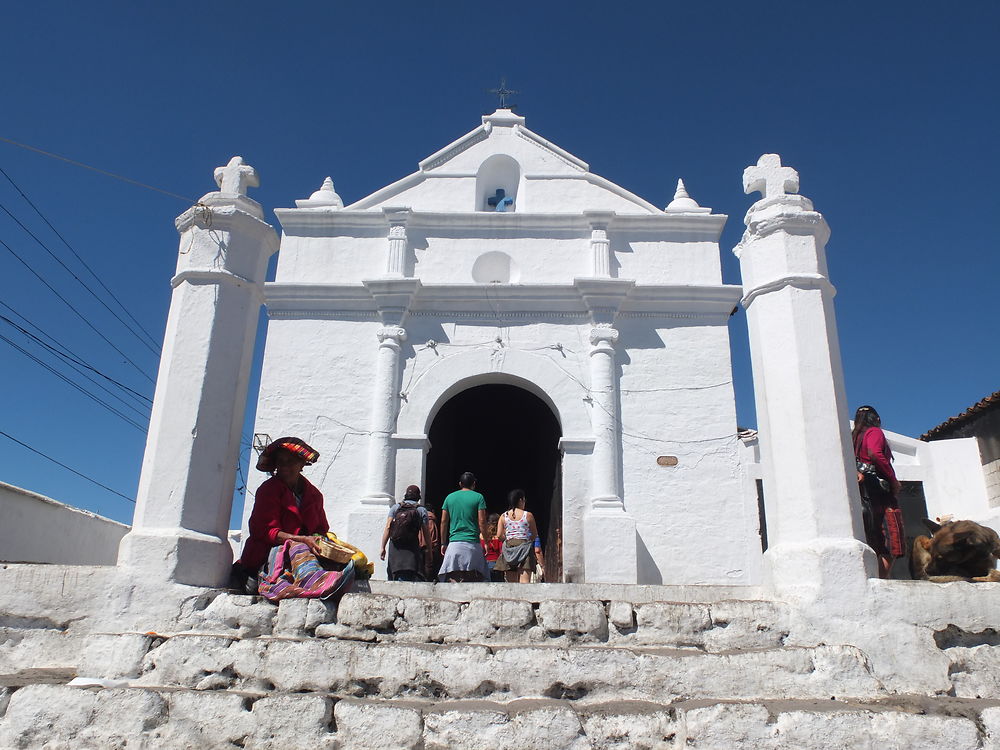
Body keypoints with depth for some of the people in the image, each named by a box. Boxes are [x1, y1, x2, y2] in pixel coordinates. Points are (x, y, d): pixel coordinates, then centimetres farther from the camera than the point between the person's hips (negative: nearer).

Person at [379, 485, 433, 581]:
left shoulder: (395, 507, 9)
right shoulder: (422, 510, 6)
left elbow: (387, 528, 1)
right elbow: (426, 532, 1)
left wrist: (383, 548, 1)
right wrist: (429, 550, 8)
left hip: (395, 548, 2)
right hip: (412, 550, -2)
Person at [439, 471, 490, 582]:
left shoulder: (449, 497, 11)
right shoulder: (478, 497, 2)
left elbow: (443, 522, 11)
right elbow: (482, 521, -4)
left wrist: (443, 543, 16)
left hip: (454, 543, 2)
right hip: (472, 543, -2)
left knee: (453, 578, -1)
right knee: (474, 580, 4)